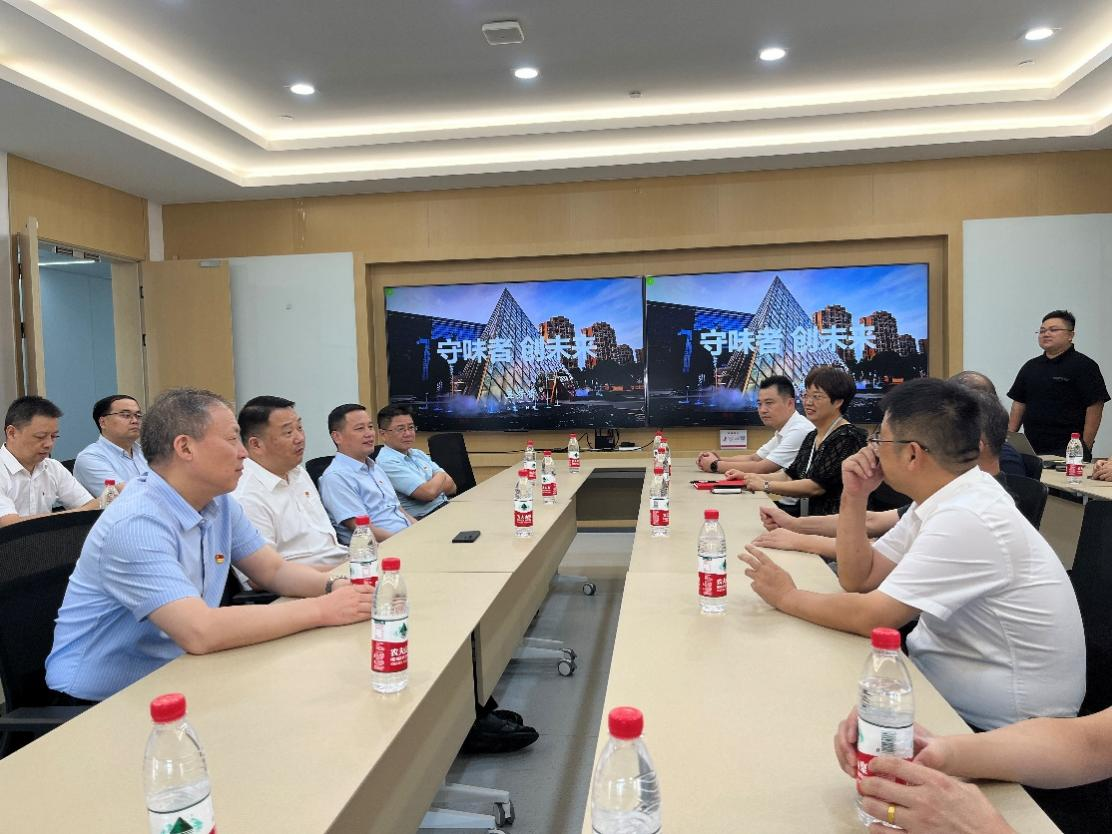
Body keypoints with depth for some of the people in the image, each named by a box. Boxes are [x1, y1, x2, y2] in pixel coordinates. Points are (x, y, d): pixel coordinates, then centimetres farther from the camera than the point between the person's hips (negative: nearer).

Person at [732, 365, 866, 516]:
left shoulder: (848, 438, -14)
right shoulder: (812, 436, 14)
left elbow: (816, 486, -20)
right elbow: (790, 475, 16)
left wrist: (765, 485, -15)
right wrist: (748, 476, 4)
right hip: (812, 515, 8)